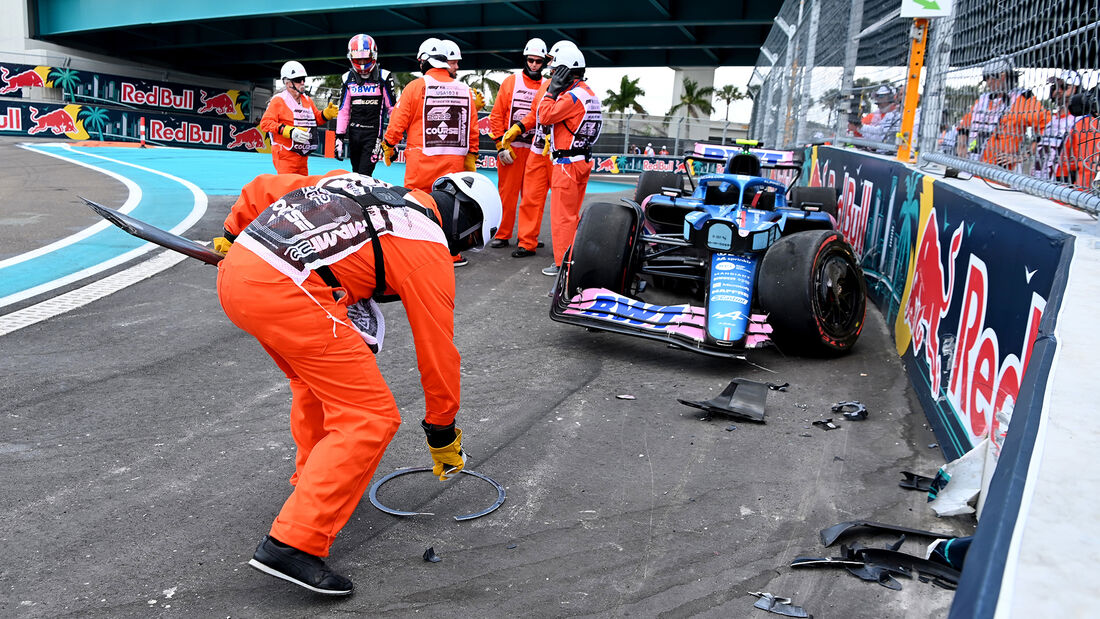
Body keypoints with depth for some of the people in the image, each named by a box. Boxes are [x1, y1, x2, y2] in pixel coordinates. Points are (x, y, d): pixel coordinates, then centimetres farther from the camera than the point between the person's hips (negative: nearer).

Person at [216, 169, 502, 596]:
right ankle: (293, 544, -3)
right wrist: (442, 432, 22)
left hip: (234, 272, 9)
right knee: (372, 417, -1)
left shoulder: (357, 182, 24)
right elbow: (437, 352, 10)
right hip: (286, 293, -9)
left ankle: (316, 478, 46)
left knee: (319, 379, 29)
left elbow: (262, 188, 26)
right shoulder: (428, 247, 5)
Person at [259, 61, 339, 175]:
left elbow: (316, 119, 25)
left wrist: (327, 113, 3)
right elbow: (265, 123, -13)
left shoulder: (307, 100, 15)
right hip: (286, 155, -7)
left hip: (302, 155, 7)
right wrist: (290, 132, -24)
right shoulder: (278, 100, -7)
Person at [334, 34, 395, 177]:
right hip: (354, 133, 5)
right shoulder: (348, 79, 9)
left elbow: (392, 109, 0)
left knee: (364, 174, -12)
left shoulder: (383, 78, -2)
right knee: (356, 172, 12)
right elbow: (343, 110, 11)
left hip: (373, 133, -4)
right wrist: (339, 137, 4)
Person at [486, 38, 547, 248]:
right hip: (510, 147, -2)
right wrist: (500, 145, -5)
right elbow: (496, 115, 2)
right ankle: (503, 235, 9)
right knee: (507, 193, 0)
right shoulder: (511, 81, 4)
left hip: (536, 149, 2)